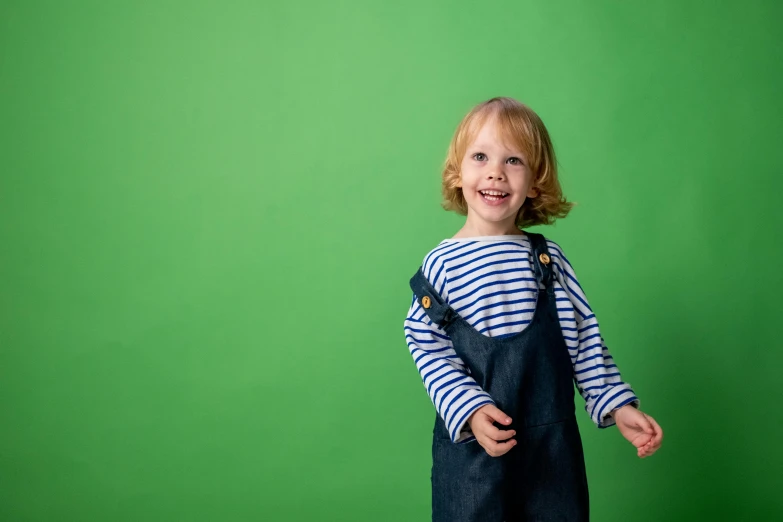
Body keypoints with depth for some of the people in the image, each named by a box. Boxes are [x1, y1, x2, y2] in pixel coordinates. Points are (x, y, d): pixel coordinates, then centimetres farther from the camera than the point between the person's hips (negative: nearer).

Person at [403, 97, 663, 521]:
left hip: (552, 446, 2)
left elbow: (584, 341, 5)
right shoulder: (440, 266, -3)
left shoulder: (548, 258, 1)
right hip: (470, 444, -2)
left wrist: (617, 406, 0)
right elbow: (430, 352, -5)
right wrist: (469, 410, -19)